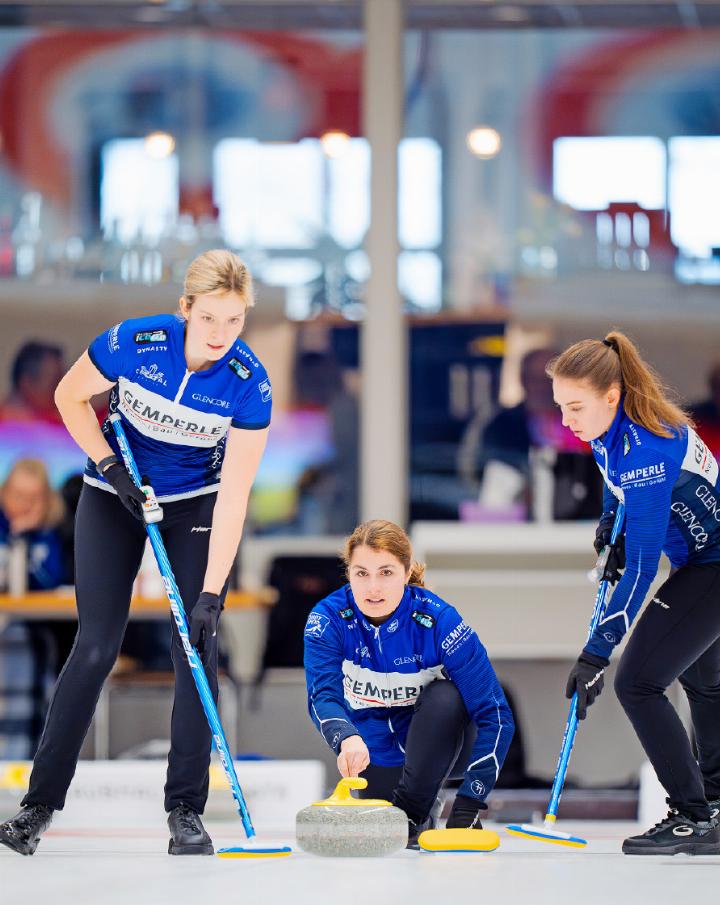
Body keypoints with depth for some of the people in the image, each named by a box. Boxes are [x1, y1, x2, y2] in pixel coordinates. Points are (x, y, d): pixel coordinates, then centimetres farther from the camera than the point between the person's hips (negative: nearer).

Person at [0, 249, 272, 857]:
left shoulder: (249, 383, -23)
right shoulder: (133, 343, -25)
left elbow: (234, 496, -23)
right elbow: (70, 398, -5)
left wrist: (211, 592, -27)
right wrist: (112, 466, -14)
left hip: (197, 505, 1)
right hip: (115, 497, -1)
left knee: (196, 648, -8)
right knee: (97, 648, -6)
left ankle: (186, 811, 2)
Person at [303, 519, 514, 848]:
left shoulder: (439, 621, -26)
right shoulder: (328, 620, -20)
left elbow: (495, 716, -26)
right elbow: (323, 696, -33)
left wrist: (468, 804, -33)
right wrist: (347, 738, -57)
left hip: (439, 743, -3)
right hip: (377, 753, 3)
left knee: (446, 697, -32)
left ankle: (413, 810, -16)